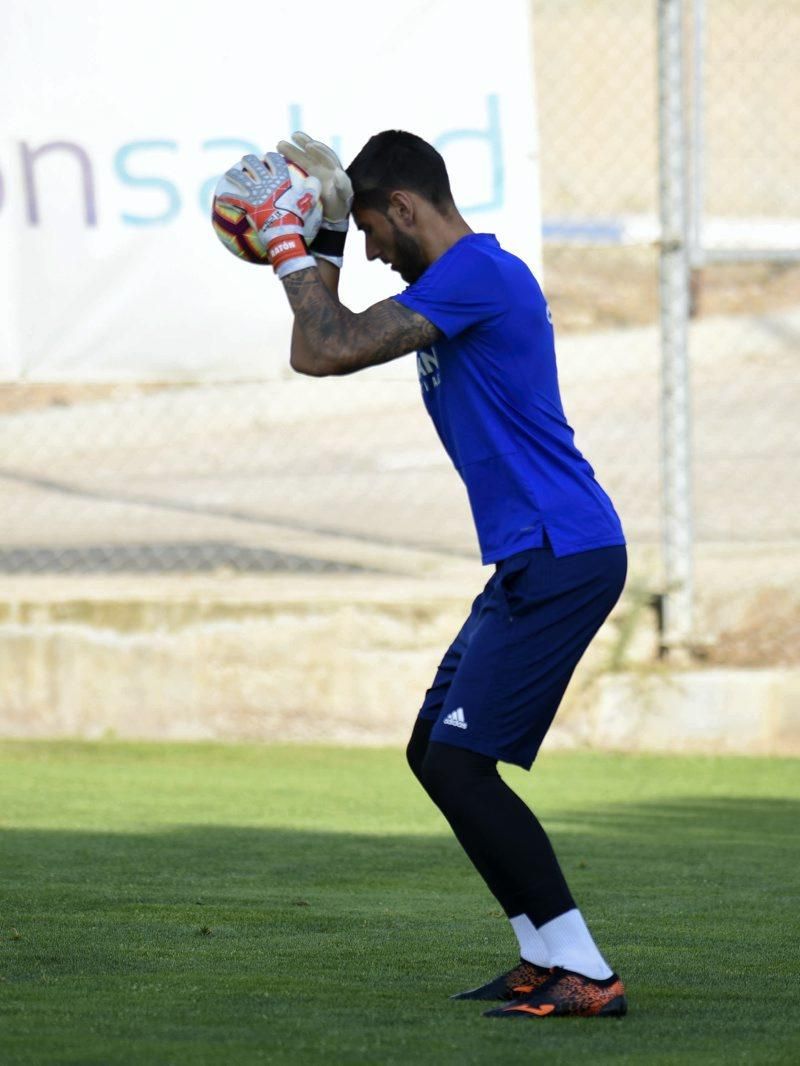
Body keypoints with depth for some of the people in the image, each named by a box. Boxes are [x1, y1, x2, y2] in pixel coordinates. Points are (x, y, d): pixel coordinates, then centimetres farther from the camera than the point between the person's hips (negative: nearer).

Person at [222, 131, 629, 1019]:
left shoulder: (475, 273, -15)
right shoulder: (462, 281, 18)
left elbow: (326, 352, -19)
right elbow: (322, 351, 30)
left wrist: (292, 248, -6)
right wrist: (318, 254, 21)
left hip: (562, 558, -11)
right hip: (532, 562, 11)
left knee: (459, 764, -14)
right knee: (436, 753, 14)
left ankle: (585, 976, -14)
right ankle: (544, 959, 16)